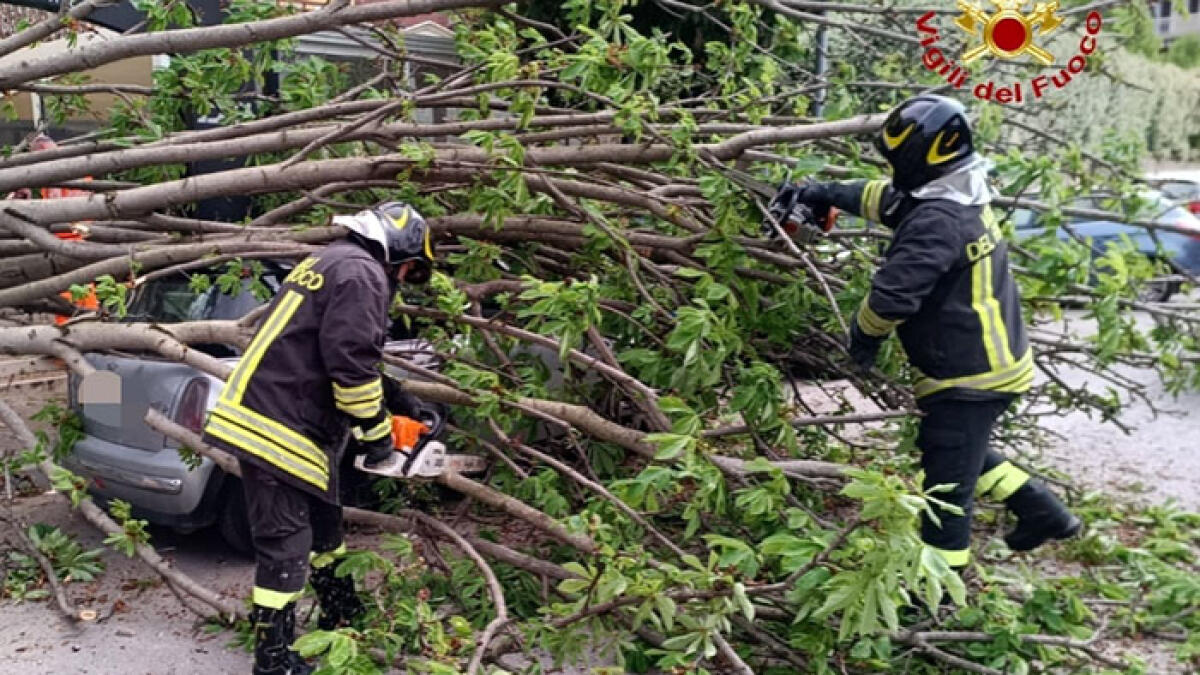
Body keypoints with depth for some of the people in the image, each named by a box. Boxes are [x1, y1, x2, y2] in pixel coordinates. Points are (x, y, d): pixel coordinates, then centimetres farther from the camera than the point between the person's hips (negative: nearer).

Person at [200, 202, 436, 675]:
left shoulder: (329, 263, 20)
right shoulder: (362, 273, -12)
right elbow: (351, 363, -22)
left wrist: (395, 399, 25)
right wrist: (376, 431, -10)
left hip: (287, 423, 11)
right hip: (275, 428, -11)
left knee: (324, 526, 23)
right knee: (286, 545, -4)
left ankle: (343, 618, 39)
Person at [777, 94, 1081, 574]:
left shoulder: (936, 222, -28)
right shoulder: (958, 197, 5)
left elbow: (892, 296, -31)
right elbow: (886, 197, 22)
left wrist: (863, 336, -10)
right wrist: (826, 193, 21)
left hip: (969, 377, -10)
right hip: (993, 362, 10)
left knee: (947, 483, 2)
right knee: (964, 451, 29)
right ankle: (1043, 512, 36)